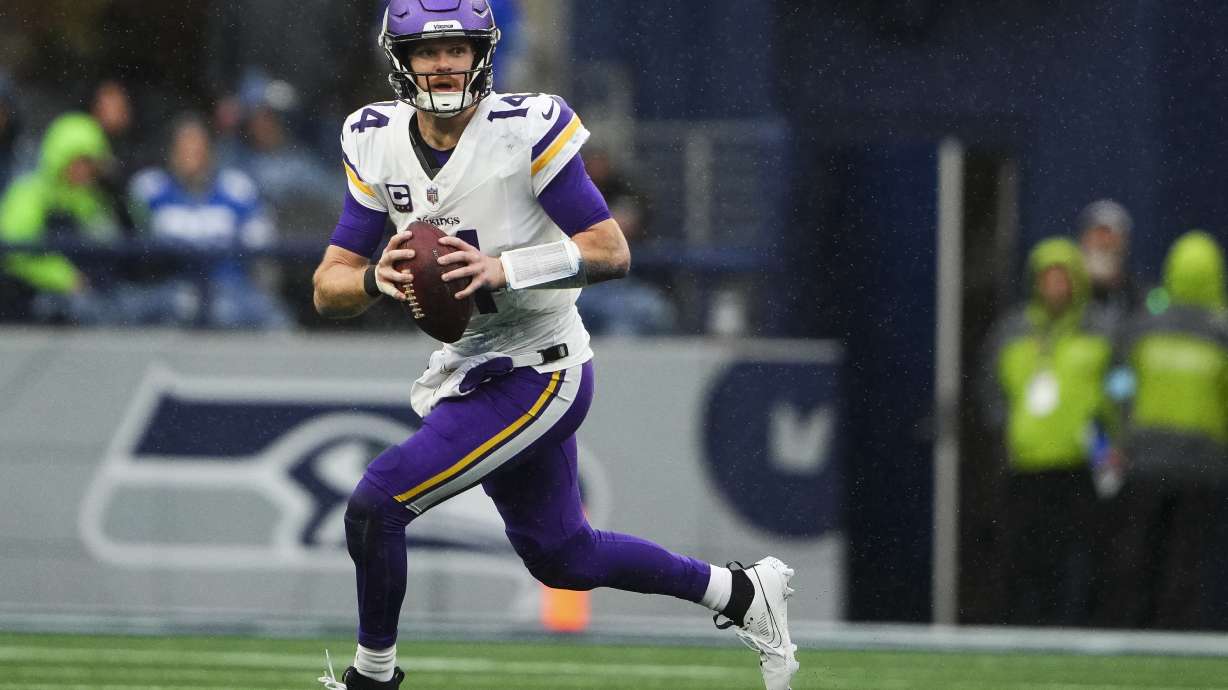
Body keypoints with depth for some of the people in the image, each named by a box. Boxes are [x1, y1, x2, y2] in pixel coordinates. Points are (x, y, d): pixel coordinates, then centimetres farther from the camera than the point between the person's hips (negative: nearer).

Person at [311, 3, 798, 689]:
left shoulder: (526, 128, -18)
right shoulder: (377, 142, -1)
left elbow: (612, 251, -20)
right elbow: (329, 288, -2)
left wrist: (502, 268, -32)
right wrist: (376, 278, -24)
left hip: (537, 375, -7)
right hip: (468, 371, 7)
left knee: (376, 503, -18)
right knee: (559, 555, 21)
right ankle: (743, 592, 38)